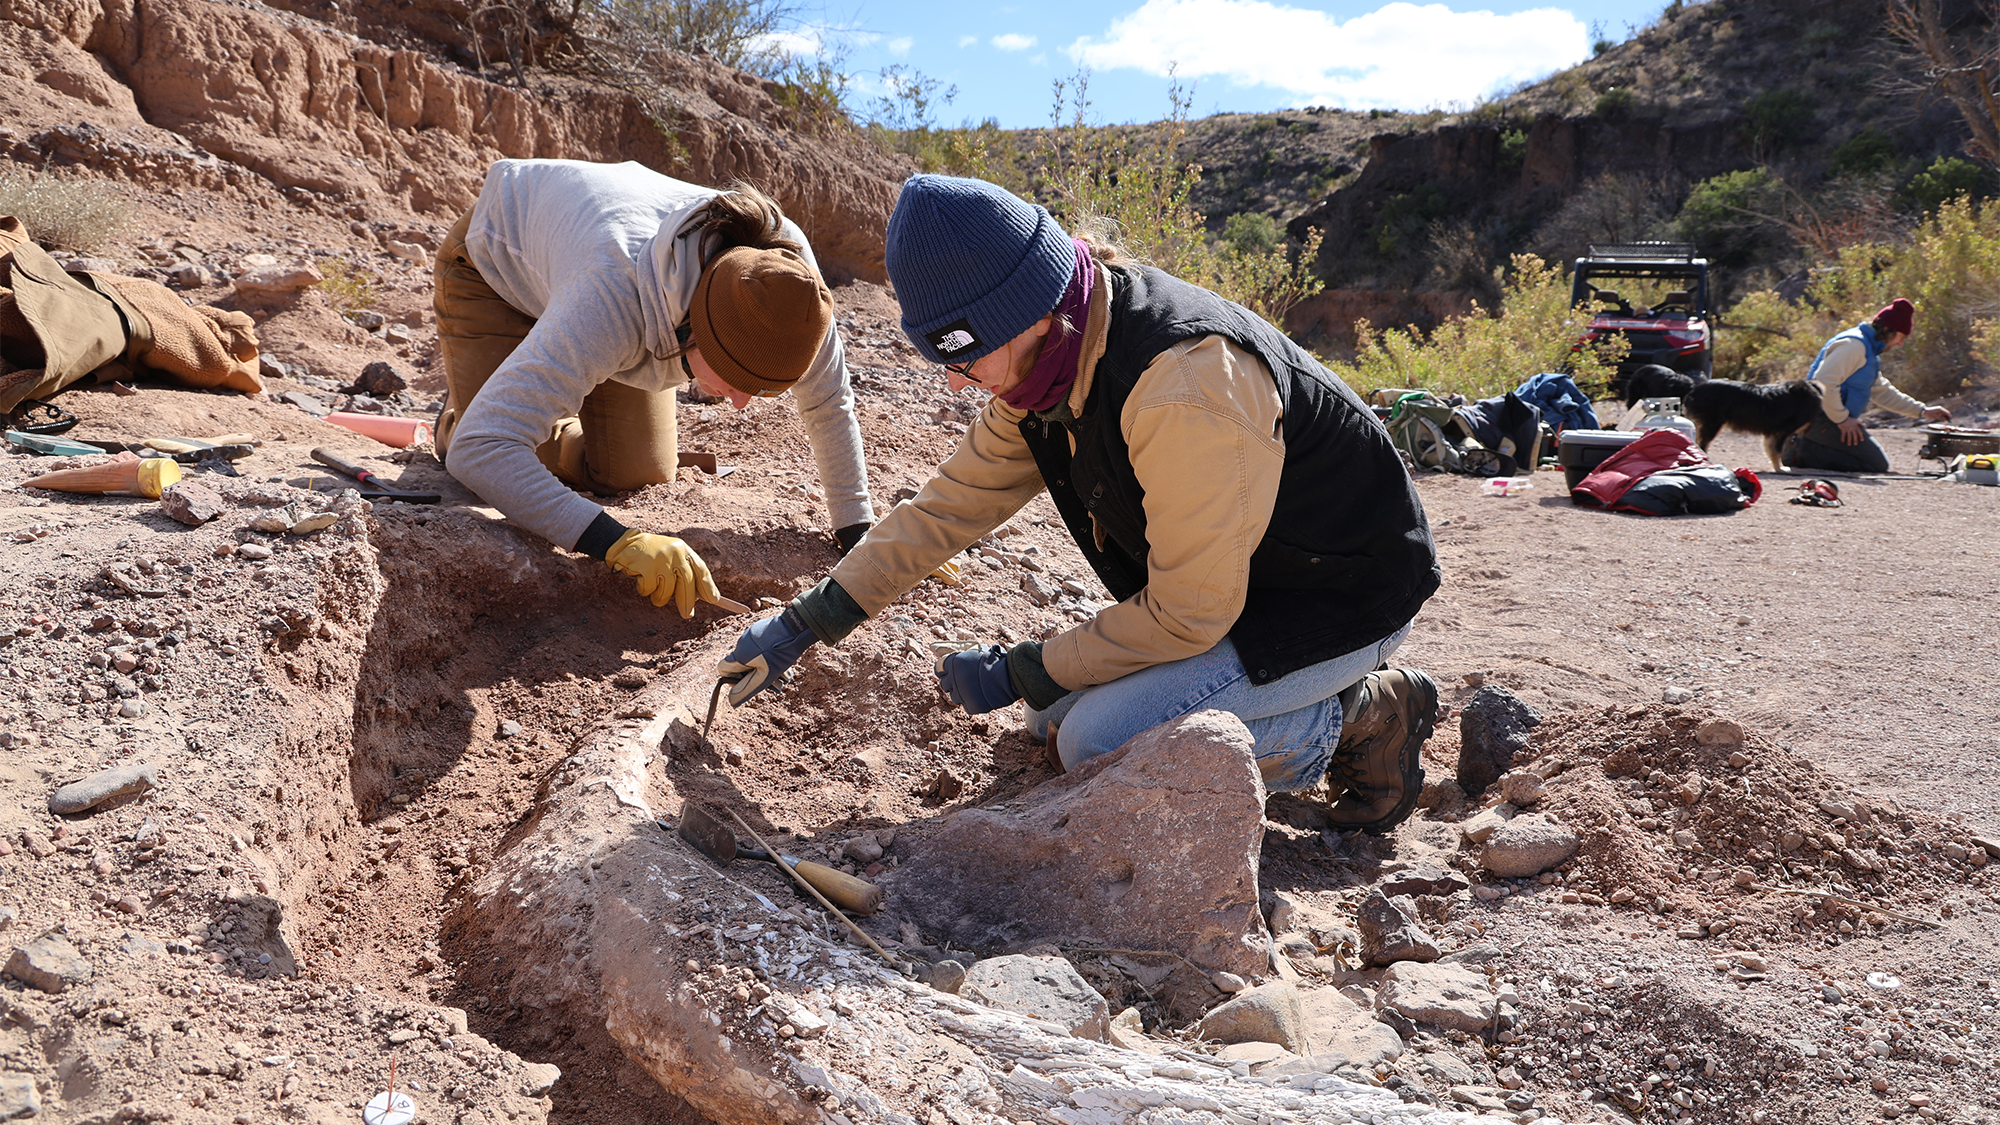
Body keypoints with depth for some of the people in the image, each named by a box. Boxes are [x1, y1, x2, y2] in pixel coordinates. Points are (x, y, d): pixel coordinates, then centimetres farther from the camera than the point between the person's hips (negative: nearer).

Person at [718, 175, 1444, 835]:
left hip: (1345, 596, -9)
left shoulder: (1184, 387, -35)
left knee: (1099, 740, -20)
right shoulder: (1044, 362, -7)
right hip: (1224, 580, 9)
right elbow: (954, 503, 4)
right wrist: (803, 624, 1)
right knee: (1055, 714, 9)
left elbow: (1188, 614, -28)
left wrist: (1020, 674, -16)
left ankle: (1357, 723, -4)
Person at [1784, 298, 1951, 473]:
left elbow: (1881, 391, 32)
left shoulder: (1868, 348, 22)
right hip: (1823, 419, -11)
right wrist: (1842, 419, -20)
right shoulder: (1854, 345, -14)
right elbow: (1824, 382, -26)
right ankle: (1802, 451, -15)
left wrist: (1922, 410, 32)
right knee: (1878, 464, -12)